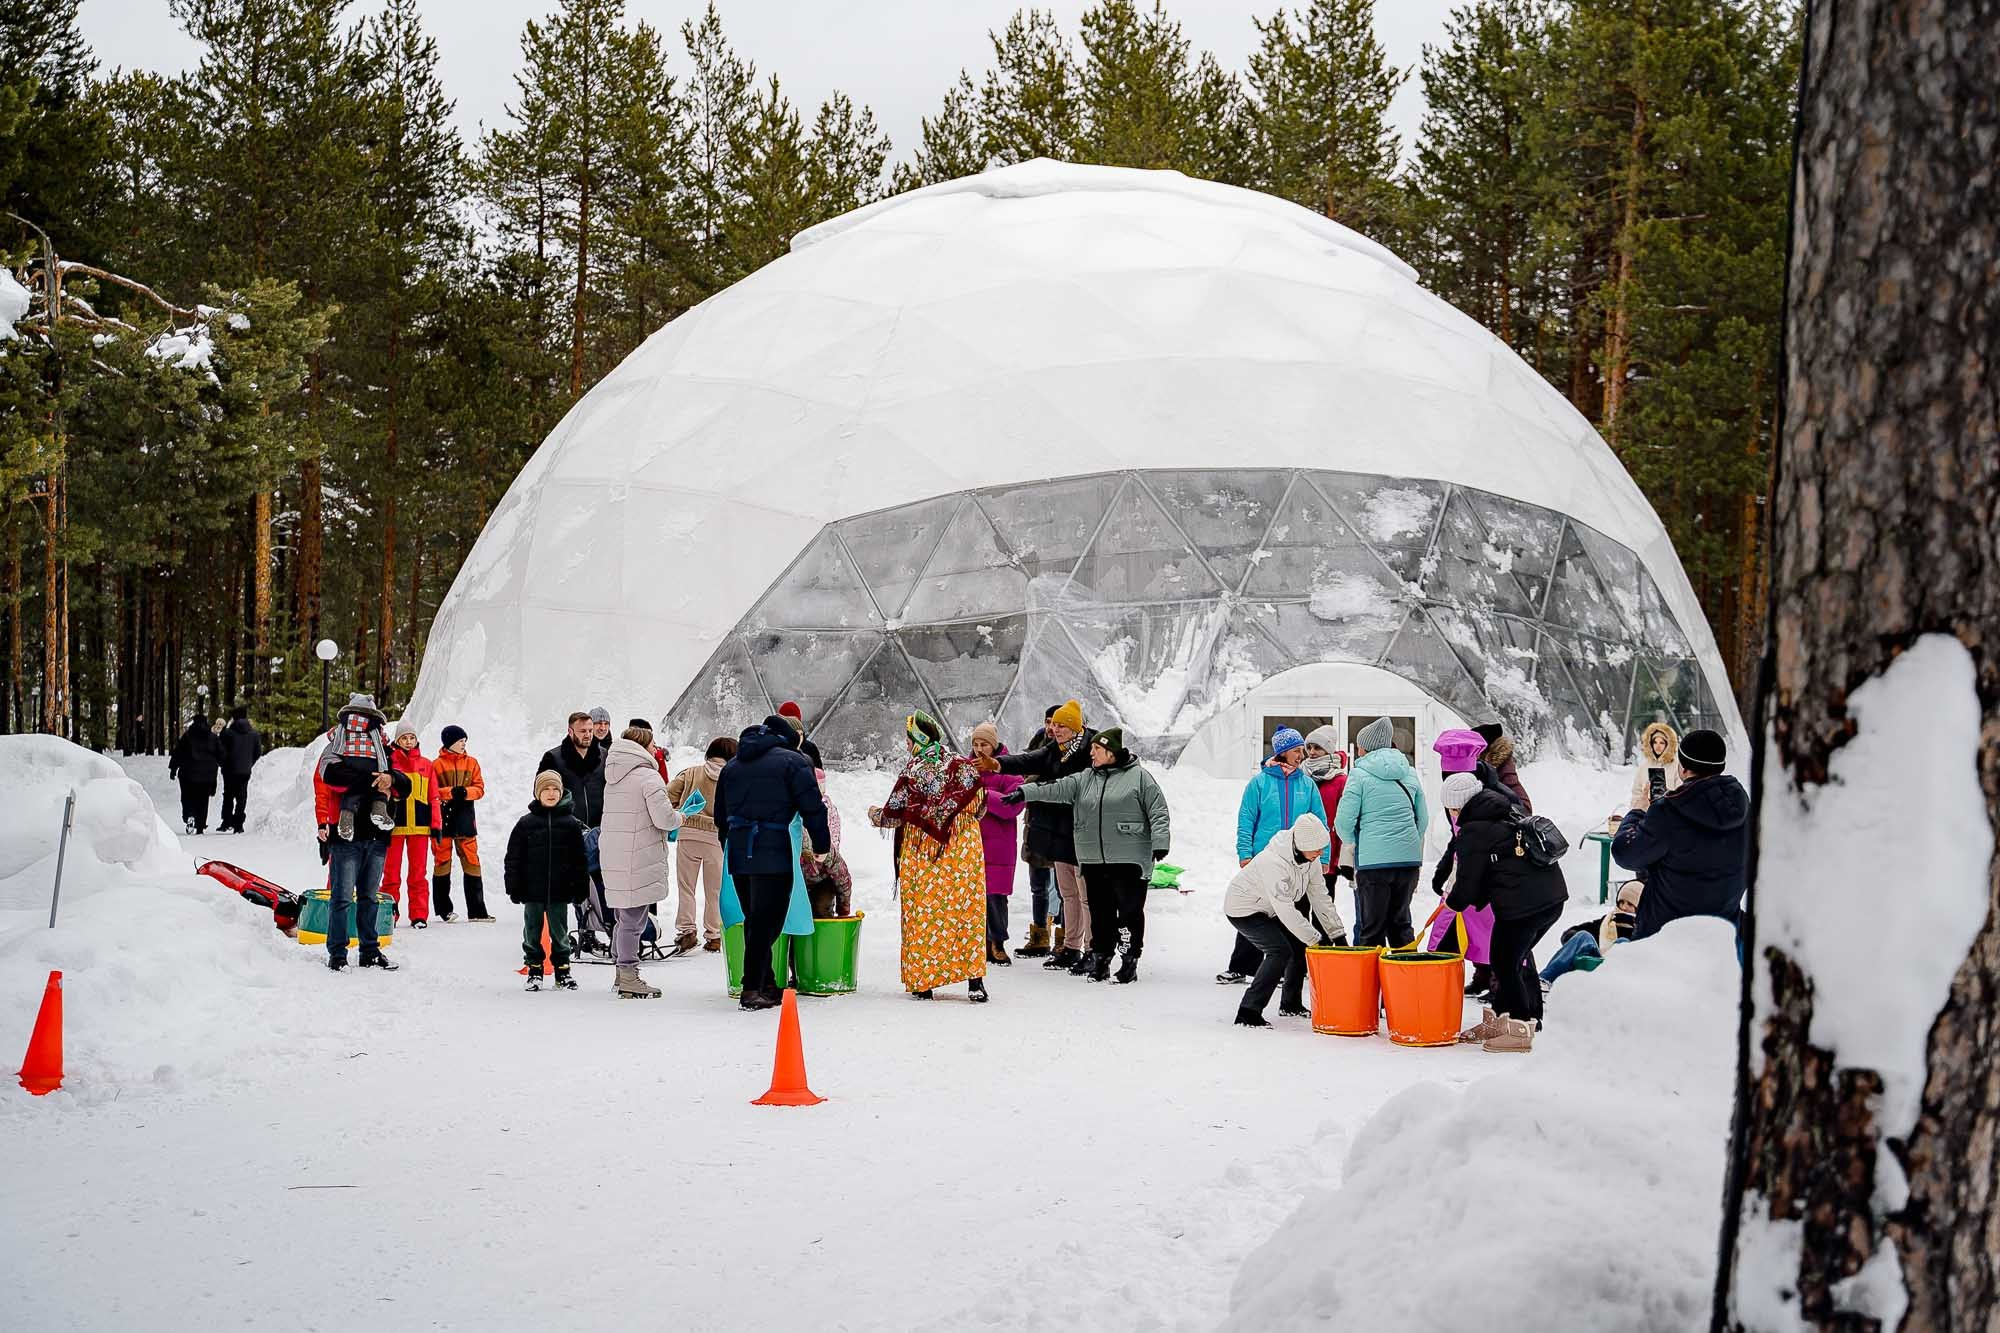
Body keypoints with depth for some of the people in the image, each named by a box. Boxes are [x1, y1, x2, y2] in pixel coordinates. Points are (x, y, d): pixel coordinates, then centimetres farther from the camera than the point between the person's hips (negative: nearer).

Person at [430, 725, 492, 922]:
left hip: (465, 819, 2)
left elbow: (480, 788, 6)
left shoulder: (471, 763, 10)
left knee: (471, 861, 0)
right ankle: (443, 909, 10)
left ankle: (476, 910, 2)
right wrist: (451, 792, -18)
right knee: (442, 861, 2)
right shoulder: (437, 765, 1)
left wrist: (465, 792, -14)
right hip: (442, 818, -2)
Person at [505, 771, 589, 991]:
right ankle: (534, 969, 18)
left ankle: (562, 969, 18)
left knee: (560, 932, 8)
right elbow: (513, 858, 3)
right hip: (532, 892, 0)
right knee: (532, 932, 8)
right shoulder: (526, 824, 0)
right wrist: (513, 886, -1)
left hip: (559, 891, 0)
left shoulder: (571, 824, 2)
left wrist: (581, 887, 3)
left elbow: (579, 859, 5)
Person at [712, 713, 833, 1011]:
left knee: (755, 920, 15)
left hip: (737, 850, 6)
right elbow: (811, 807, -4)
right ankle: (752, 989, -10)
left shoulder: (731, 766, 21)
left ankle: (766, 986, 20)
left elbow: (720, 815, 23)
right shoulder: (793, 761, 2)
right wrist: (822, 844, 4)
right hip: (772, 850, -6)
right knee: (767, 920, -5)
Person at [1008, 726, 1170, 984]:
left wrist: (1160, 844, -11)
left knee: (1130, 911, -2)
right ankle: (1101, 959, 17)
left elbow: (1158, 812, -2)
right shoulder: (1085, 779, 14)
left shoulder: (1138, 776, -1)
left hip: (1129, 860, -5)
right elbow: (1056, 789, 5)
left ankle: (1130, 962, 5)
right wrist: (1024, 793, -6)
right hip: (1093, 861, 5)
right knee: (1100, 912, 9)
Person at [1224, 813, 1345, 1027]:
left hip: (1268, 910, 9)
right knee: (1280, 951, -22)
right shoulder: (1274, 863, -36)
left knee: (1299, 946, 7)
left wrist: (1338, 934, -7)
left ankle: (1291, 1003, 26)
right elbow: (1286, 911, -34)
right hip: (1243, 910, -9)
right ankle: (1248, 1013, -22)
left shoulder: (1310, 856, -10)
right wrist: (1316, 939, -29)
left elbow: (1320, 897, -3)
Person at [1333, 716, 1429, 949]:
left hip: (1373, 860, -5)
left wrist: (1353, 842, 11)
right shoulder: (1409, 773, 12)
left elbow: (1344, 821, -8)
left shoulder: (1360, 775, -5)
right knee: (1401, 921, 15)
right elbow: (1423, 818, 16)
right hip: (1409, 858, 5)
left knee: (1371, 926, 2)